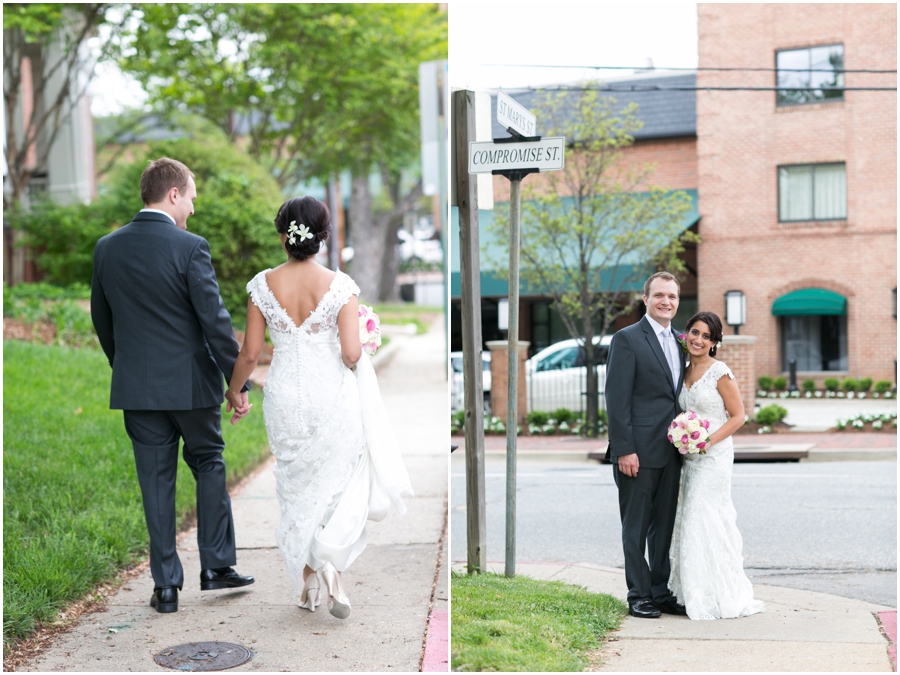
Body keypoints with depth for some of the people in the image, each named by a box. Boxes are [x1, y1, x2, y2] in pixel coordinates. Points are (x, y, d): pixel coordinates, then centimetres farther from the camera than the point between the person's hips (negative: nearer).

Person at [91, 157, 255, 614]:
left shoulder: (107, 248, 3)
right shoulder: (190, 248, -13)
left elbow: (101, 319, 12)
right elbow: (215, 320, -14)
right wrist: (239, 383, -7)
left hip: (136, 387, 4)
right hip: (191, 383, -3)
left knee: (156, 482, 8)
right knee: (209, 465, 16)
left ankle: (166, 584, 12)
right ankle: (216, 565, 18)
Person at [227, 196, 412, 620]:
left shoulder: (263, 284, -6)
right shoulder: (340, 285, -11)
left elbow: (250, 353, -2)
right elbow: (352, 353, -15)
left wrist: (234, 390, 16)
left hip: (284, 396, 2)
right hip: (331, 396, -2)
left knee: (296, 488, 17)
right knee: (342, 483, 14)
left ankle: (306, 584, 24)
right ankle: (331, 559, -10)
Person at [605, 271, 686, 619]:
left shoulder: (678, 343, 15)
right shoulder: (627, 339, -7)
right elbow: (617, 399, -12)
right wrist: (624, 450, -17)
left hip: (670, 452, 7)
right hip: (639, 452, -7)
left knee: (664, 527, 12)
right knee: (636, 527, 2)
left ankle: (661, 592, 21)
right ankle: (639, 596, 10)